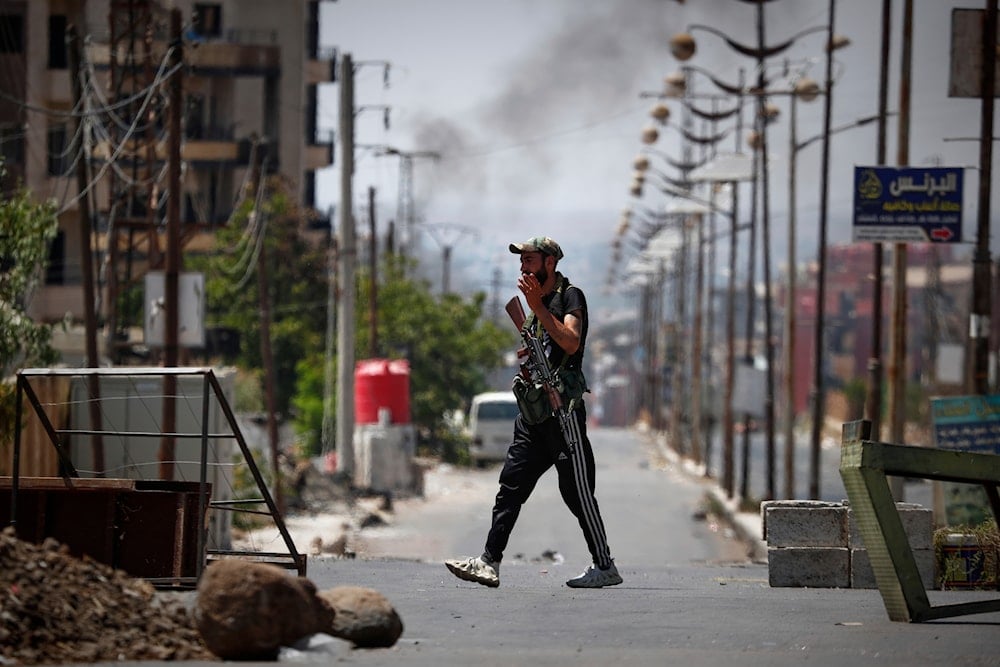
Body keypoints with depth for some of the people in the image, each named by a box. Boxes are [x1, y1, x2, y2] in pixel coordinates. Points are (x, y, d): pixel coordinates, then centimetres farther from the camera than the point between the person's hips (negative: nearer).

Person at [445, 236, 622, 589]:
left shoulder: (570, 296, -6)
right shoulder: (539, 301, 20)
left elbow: (571, 342, -23)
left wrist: (537, 307, -25)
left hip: (564, 407, -9)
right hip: (534, 410, 9)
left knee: (577, 490, -5)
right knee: (511, 483, 0)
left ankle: (605, 566, 2)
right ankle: (489, 562, -4)